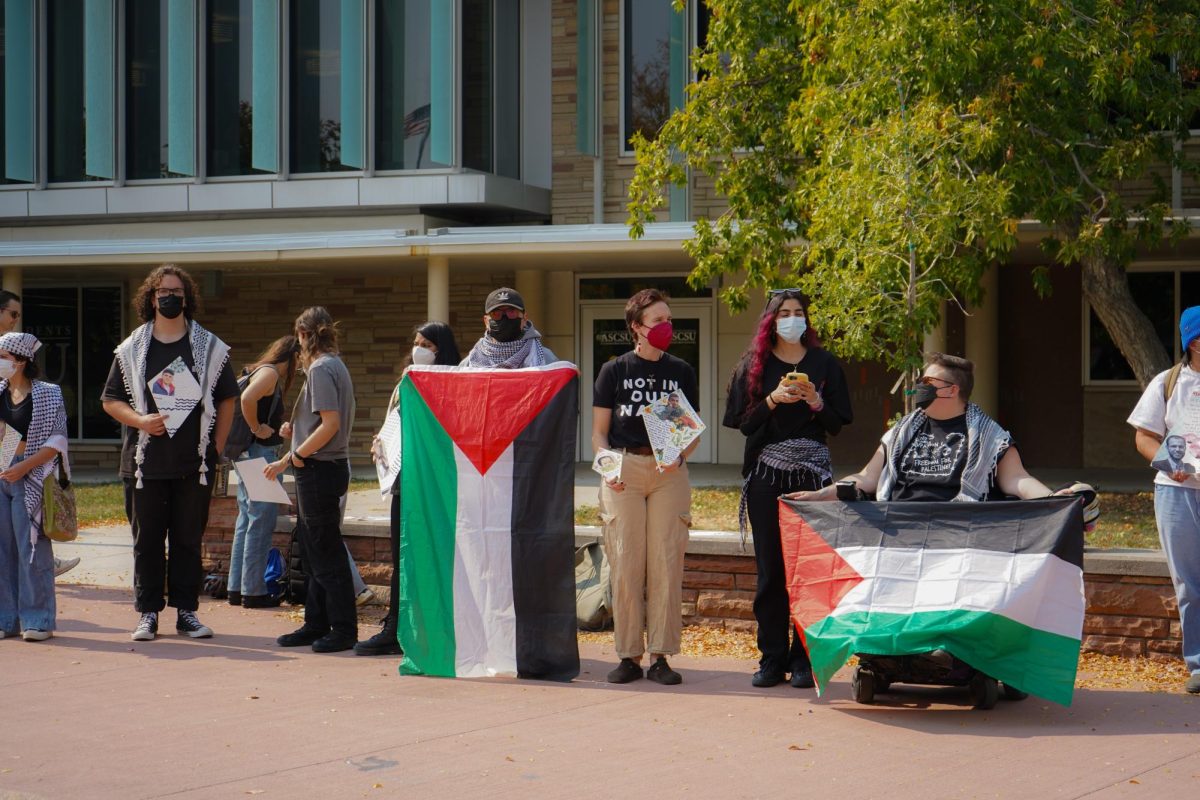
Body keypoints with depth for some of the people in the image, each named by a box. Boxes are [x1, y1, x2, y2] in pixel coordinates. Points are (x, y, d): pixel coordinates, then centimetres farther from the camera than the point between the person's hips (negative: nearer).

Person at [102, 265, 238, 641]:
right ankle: (148, 613, 8)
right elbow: (111, 400, 9)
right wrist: (140, 420, -9)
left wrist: (217, 446, 3)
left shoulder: (210, 348, 7)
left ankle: (186, 610, 9)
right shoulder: (131, 349, 7)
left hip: (194, 462, 0)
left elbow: (227, 399, 11)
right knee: (147, 539, 3)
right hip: (145, 461, 0)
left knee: (188, 538, 3)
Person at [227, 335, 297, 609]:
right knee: (261, 521, -6)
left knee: (246, 520, 13)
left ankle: (236, 588, 17)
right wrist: (257, 429, -17)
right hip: (260, 453, -10)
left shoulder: (258, 371, 16)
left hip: (247, 454, 10)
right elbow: (247, 398, -29)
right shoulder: (270, 373, -12)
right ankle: (253, 591, -4)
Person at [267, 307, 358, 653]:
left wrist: (296, 456, -16)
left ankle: (344, 629, 0)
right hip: (321, 468, 10)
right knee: (313, 550, 15)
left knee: (326, 553, -5)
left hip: (319, 469, -10)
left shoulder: (321, 369, -14)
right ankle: (316, 624, 21)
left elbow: (330, 424, -23)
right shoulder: (334, 365, 15)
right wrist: (288, 460, 14)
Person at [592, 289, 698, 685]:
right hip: (623, 472, -1)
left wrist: (679, 456, -6)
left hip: (669, 473, 1)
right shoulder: (614, 371, 7)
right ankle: (628, 655, 3)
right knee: (625, 564, -3)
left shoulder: (681, 372, 12)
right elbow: (599, 432, 8)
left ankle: (661, 656, 2)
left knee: (666, 563, -4)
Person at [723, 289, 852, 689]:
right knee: (770, 568, 1)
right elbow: (743, 422, 4)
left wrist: (815, 403, -11)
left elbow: (837, 424, 7)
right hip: (766, 472, 1)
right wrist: (773, 400, -10)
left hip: (812, 471, -1)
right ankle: (772, 657, 7)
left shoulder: (824, 364, 9)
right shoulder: (754, 364, 10)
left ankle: (803, 659, 0)